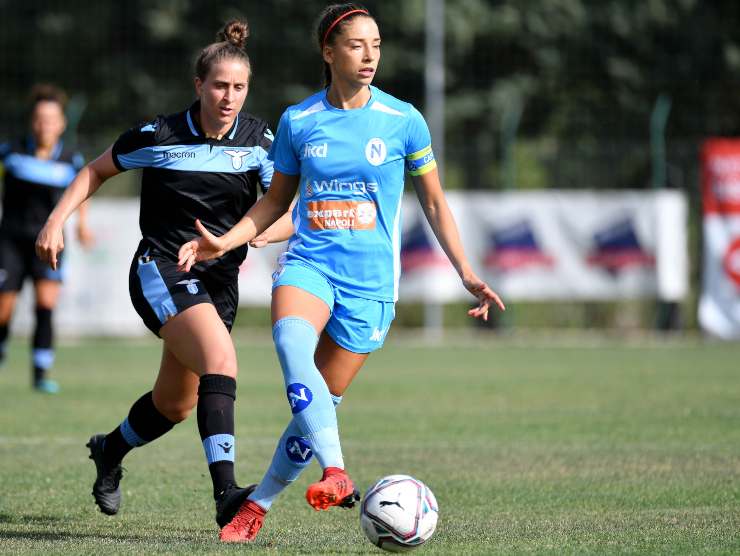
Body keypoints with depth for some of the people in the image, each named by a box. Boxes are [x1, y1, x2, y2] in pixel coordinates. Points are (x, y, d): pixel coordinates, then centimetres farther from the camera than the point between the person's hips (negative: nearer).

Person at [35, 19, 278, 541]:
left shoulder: (257, 138, -1)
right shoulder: (159, 135, -8)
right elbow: (98, 170, 7)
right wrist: (57, 219, 0)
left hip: (220, 280, 5)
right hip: (161, 269, -5)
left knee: (175, 405, 14)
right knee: (221, 361, -30)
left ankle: (110, 449, 46)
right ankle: (226, 493, -39)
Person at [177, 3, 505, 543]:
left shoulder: (403, 120, 1)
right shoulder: (298, 121, 5)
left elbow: (434, 202, 10)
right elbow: (276, 201, 18)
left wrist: (467, 274, 5)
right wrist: (225, 242, 5)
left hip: (370, 278, 0)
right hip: (308, 262, 0)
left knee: (322, 399, -3)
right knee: (291, 340, -33)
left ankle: (258, 505, 14)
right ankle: (337, 474, -42)